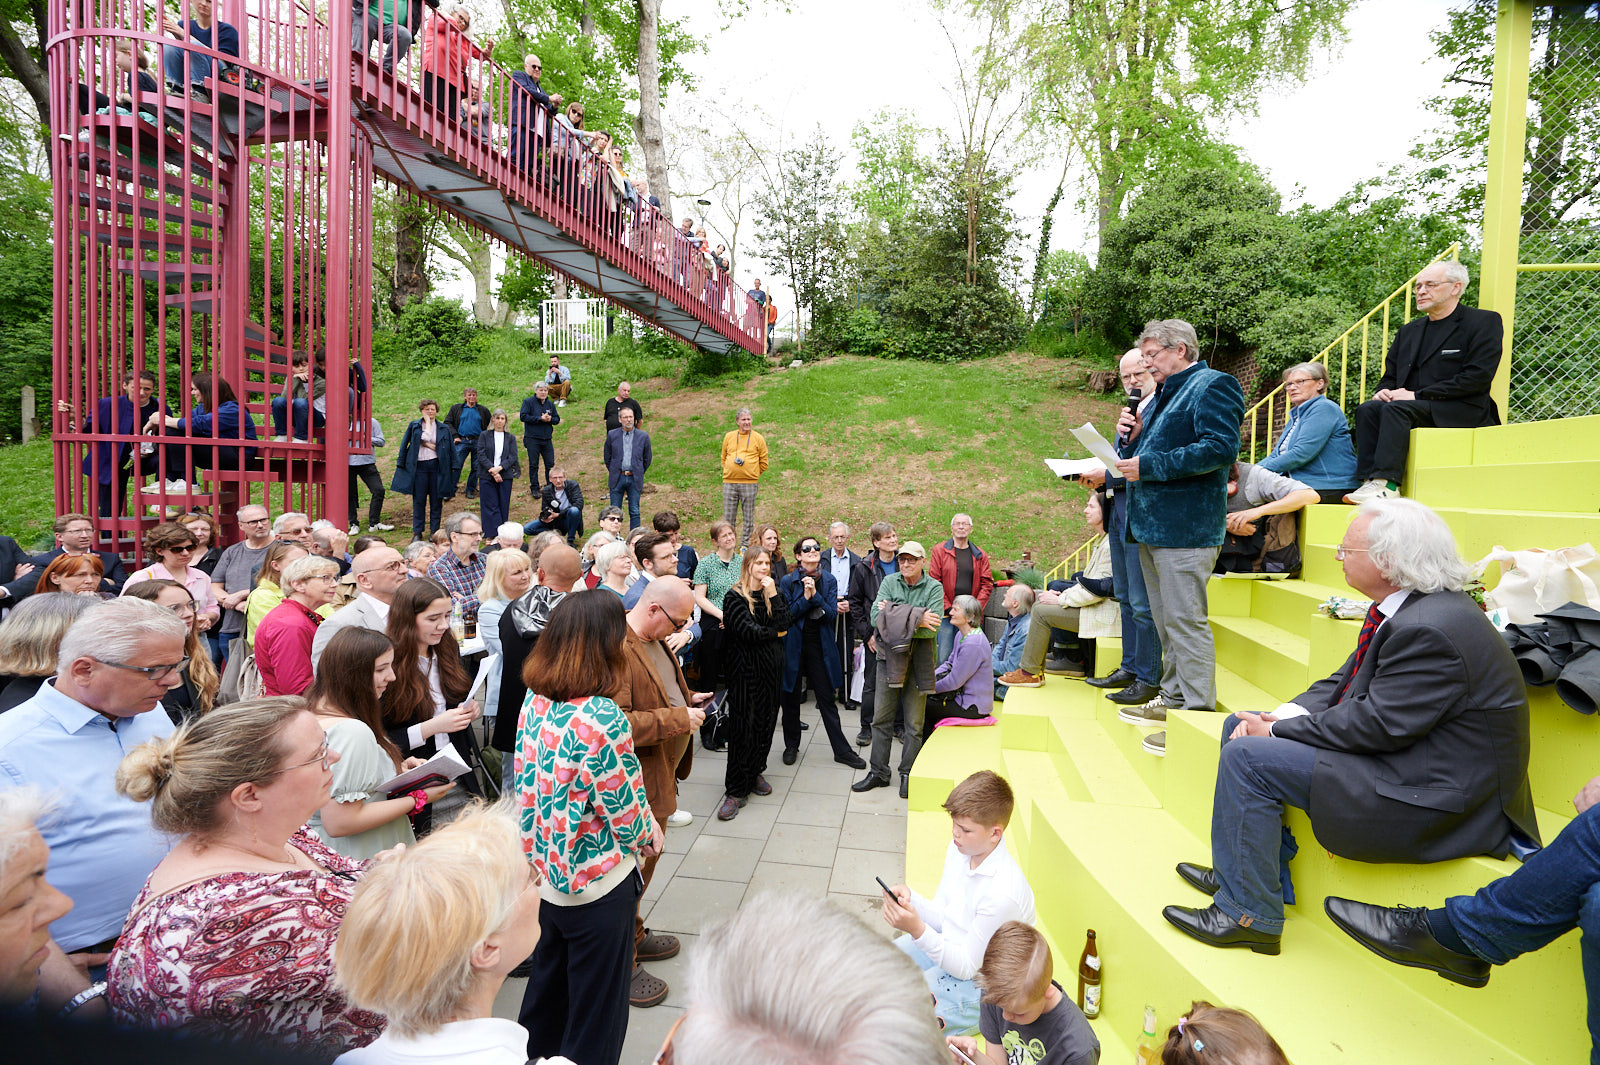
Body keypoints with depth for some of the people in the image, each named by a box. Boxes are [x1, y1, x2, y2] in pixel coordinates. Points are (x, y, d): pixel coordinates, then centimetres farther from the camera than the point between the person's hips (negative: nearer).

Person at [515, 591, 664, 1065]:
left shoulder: (534, 702, -7)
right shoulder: (602, 718, -30)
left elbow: (530, 779, 4)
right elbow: (627, 812, -23)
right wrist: (649, 832, -1)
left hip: (543, 870, 7)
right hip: (596, 882, -7)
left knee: (548, 978, 29)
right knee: (597, 1006, 16)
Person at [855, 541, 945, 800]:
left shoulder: (934, 587, -5)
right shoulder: (889, 581, 2)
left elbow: (931, 628, -18)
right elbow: (875, 616, -13)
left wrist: (893, 617, -17)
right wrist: (914, 618, -19)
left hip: (919, 660, -2)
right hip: (889, 656, 2)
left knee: (914, 722, 8)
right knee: (881, 717, 8)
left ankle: (908, 774, 23)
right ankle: (878, 773, 21)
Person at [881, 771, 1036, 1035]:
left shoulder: (1004, 893, -32)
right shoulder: (959, 849, -8)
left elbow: (967, 967, -23)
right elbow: (942, 916, 2)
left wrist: (917, 930, -34)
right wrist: (910, 898, -17)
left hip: (976, 982, -7)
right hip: (945, 947, 8)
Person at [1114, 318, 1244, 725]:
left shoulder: (1212, 386, -7)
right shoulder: (1162, 393, 22)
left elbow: (1221, 447, -20)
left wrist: (1148, 466, -20)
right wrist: (1134, 436, 8)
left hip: (1185, 528, -10)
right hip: (1151, 525, 10)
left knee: (1184, 620, -8)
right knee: (1164, 619, 16)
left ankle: (1199, 711, 0)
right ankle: (1174, 696, 28)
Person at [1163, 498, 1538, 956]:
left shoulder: (1430, 630, -27)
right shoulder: (1405, 607, 5)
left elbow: (1376, 725, -26)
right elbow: (1344, 682, 9)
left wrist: (1277, 731, -16)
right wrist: (1282, 717, -7)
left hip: (1438, 798, -11)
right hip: (1400, 752, 11)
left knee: (1247, 757, -19)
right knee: (1239, 726, 9)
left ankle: (1248, 914, -3)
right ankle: (1239, 872, 21)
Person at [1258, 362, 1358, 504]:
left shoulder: (1324, 408, -8)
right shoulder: (1295, 416, 22)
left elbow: (1302, 453, -20)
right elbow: (1276, 455, 18)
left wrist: (1261, 471, -17)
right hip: (1301, 484, 8)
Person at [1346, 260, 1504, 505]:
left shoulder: (1484, 322, 3)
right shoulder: (1409, 330, 22)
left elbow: (1478, 377, -9)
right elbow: (1390, 375, 23)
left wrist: (1417, 395, -16)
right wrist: (1384, 391, -3)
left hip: (1461, 412, -5)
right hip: (1415, 406, 6)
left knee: (1396, 409, -32)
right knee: (1368, 409, -23)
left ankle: (1387, 483, -38)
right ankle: (1370, 479, -30)